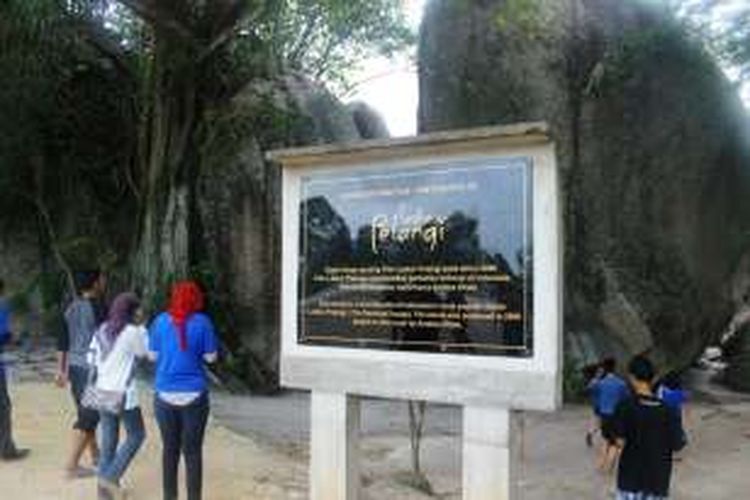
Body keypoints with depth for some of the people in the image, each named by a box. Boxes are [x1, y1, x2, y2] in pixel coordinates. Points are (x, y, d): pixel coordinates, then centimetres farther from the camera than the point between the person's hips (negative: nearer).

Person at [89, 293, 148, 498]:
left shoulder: (101, 331, 8)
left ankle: (104, 482, 17)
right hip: (123, 393, -7)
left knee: (108, 439, 13)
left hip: (103, 391, 7)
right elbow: (148, 353, -1)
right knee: (136, 435, 8)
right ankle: (110, 477, 2)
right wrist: (142, 329, 9)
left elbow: (92, 359, 11)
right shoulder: (132, 331, -13)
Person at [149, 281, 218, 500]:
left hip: (165, 394, 2)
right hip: (194, 395, -2)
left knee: (170, 449, 15)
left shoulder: (161, 321, -1)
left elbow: (153, 355, 8)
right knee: (193, 451, 6)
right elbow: (210, 356, -2)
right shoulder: (202, 322, -7)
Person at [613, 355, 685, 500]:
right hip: (657, 478, 3)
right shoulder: (667, 410, -4)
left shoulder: (626, 407, -14)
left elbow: (620, 442, -18)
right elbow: (677, 445, -3)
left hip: (631, 477, -3)